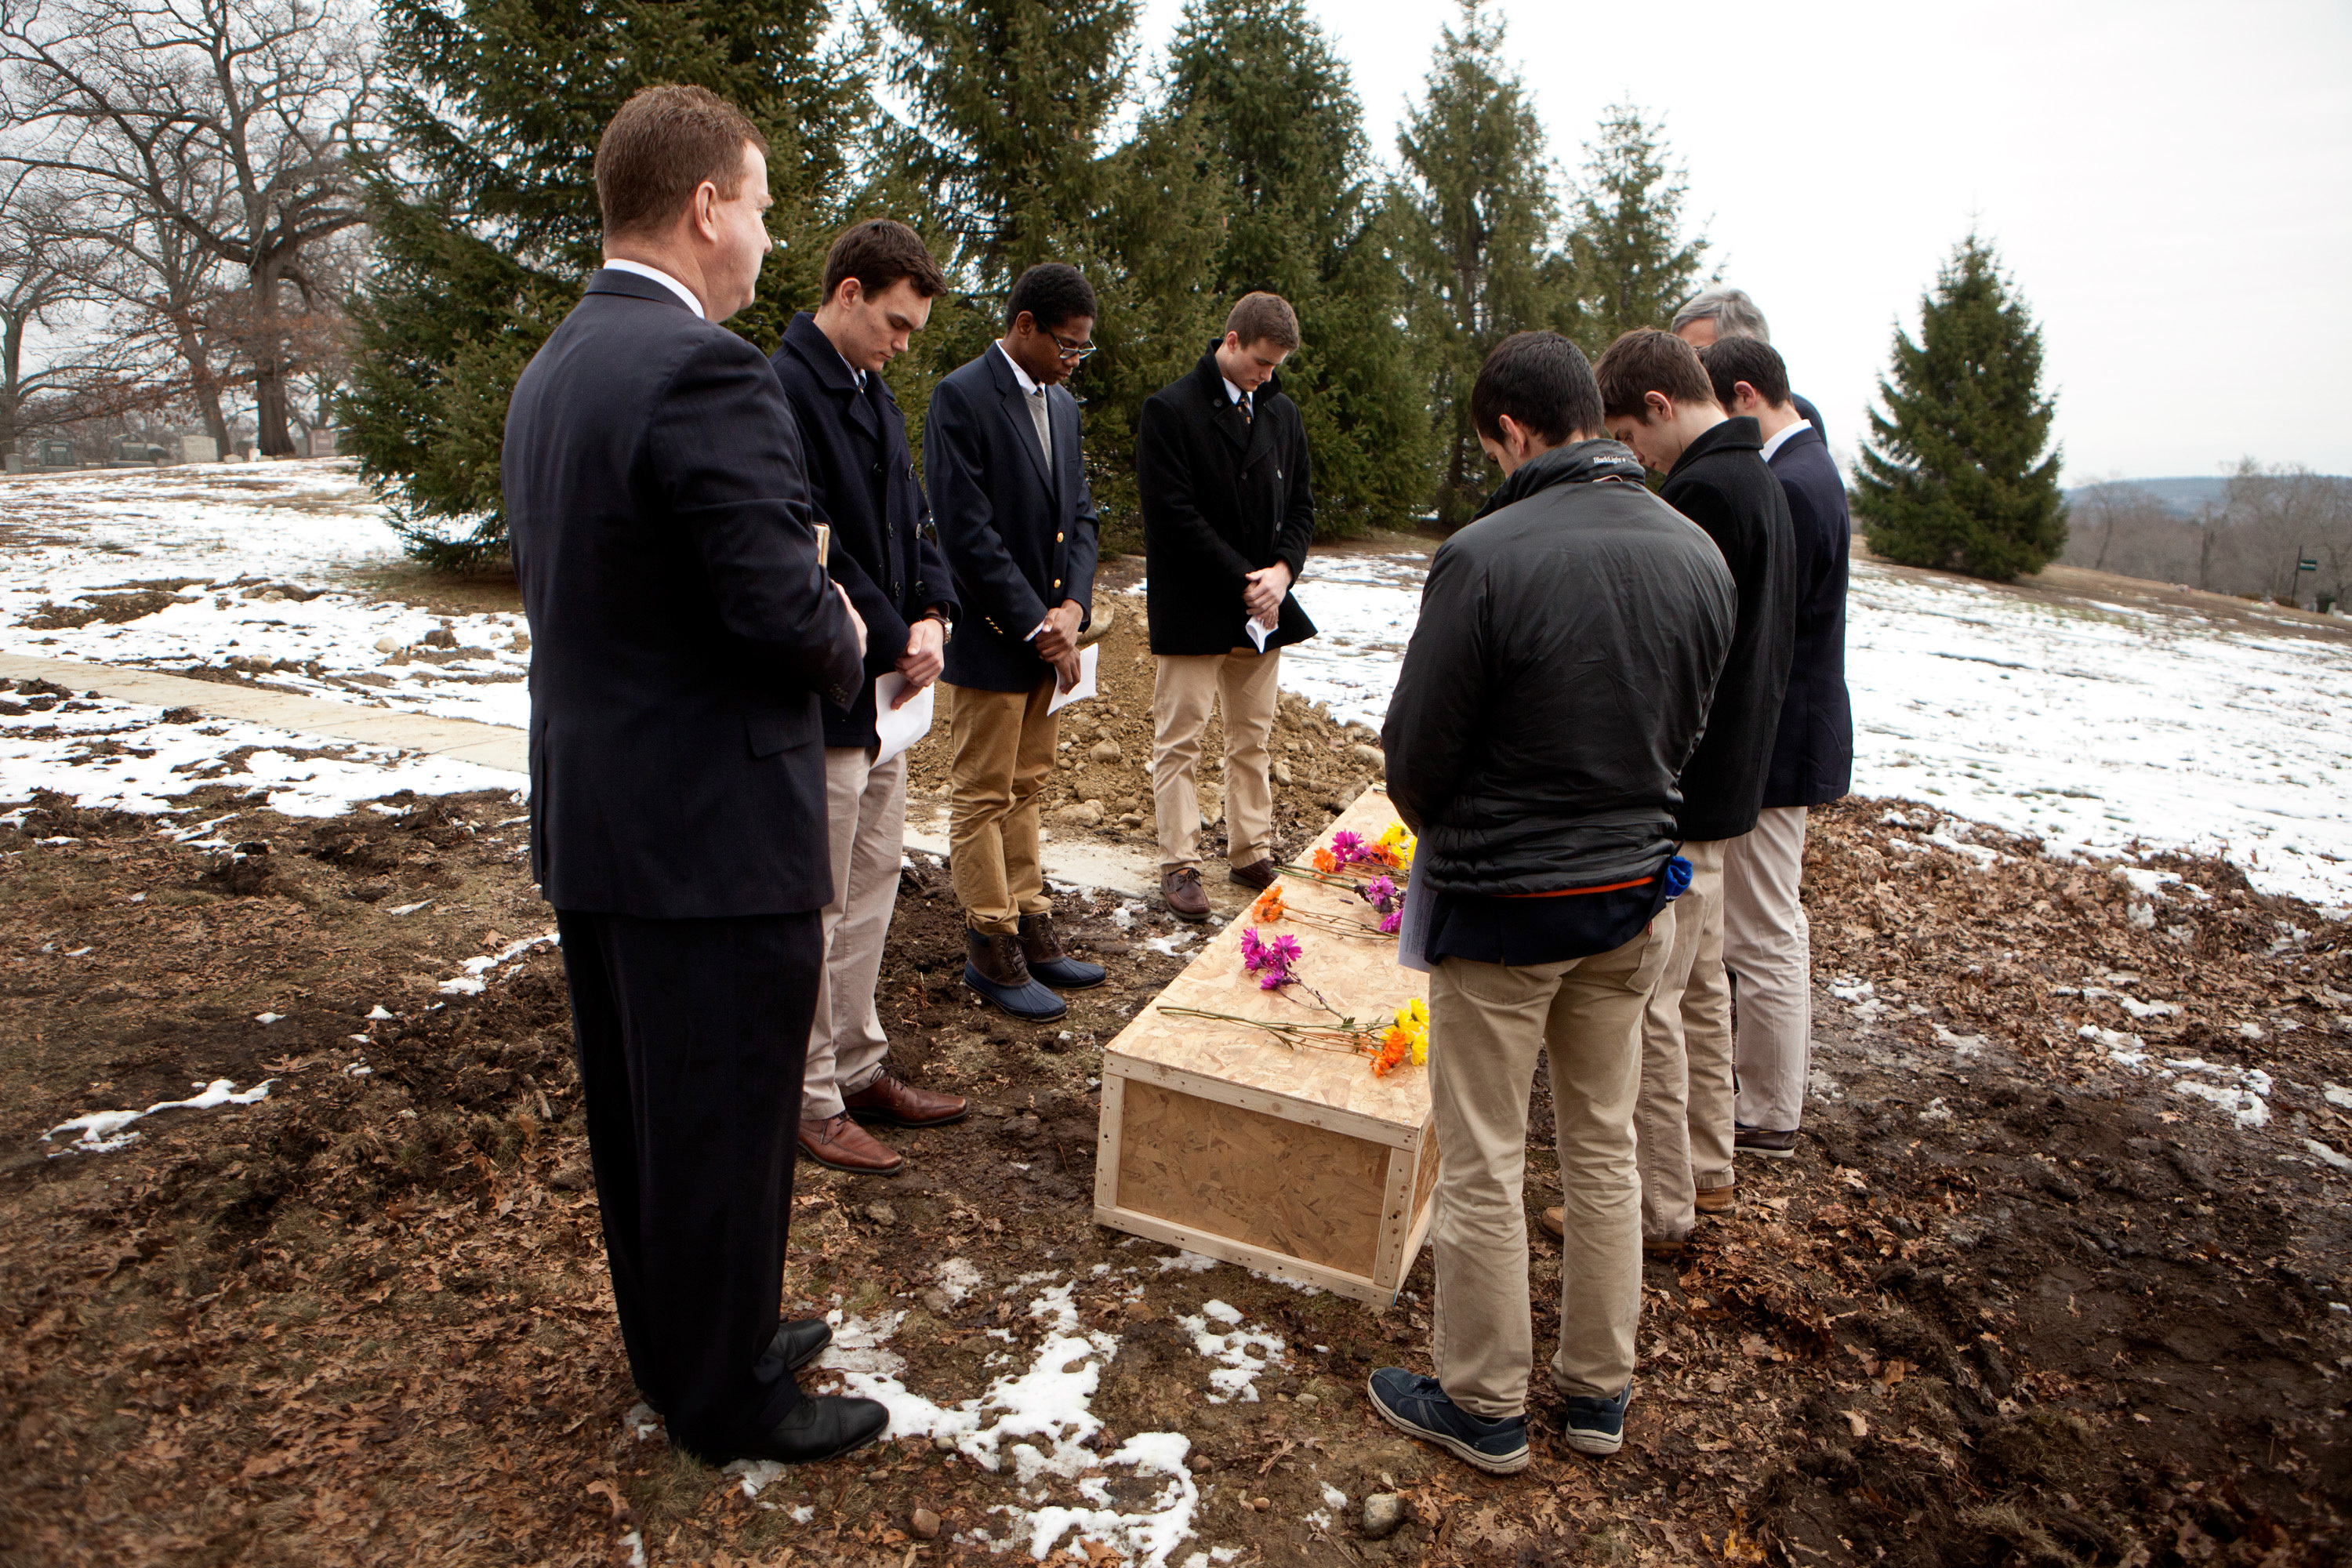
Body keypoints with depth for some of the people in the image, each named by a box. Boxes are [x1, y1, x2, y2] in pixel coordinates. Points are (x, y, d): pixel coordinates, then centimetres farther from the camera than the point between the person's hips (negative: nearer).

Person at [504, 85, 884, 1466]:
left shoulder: (551, 370, 10)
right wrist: (846, 634, -3)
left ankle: (677, 1345, 42)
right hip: (714, 835, -9)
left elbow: (587, 594, 12)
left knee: (639, 1118, 22)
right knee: (726, 1129, 8)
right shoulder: (708, 370, -20)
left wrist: (813, 614, 9)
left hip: (591, 826, 10)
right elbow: (785, 610, -25)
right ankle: (734, 1399, 28)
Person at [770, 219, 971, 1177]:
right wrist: (893, 645, -14)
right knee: (814, 906, 1)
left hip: (882, 688, 10)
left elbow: (910, 518, 16)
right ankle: (808, 1103, 16)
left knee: (872, 885, 17)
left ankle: (858, 1069, 31)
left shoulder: (871, 393, 14)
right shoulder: (783, 392, -16)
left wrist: (931, 615, -1)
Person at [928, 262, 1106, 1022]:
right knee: (982, 798, 3)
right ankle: (992, 951, 13)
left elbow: (1079, 514, 13)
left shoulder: (1061, 404, 12)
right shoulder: (962, 397, -13)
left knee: (1023, 790, 16)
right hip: (990, 641, -8)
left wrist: (1073, 606, -4)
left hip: (1046, 636, 8)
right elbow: (968, 531, -18)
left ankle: (1032, 932, 25)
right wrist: (1037, 625, -16)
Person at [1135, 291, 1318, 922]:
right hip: (1193, 610, -6)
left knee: (1253, 740, 12)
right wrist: (1244, 582, -15)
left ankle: (1252, 853, 23)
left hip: (1263, 607, 6)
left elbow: (1301, 505, 13)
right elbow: (1175, 516, -15)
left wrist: (1282, 569, -6)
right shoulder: (1170, 410, -9)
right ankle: (1179, 865, 9)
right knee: (1178, 742, 1)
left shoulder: (1282, 413, 11)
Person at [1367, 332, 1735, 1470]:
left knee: (1482, 1165, 9)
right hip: (1633, 893, 7)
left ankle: (1482, 1406, 26)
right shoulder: (1698, 556, -1)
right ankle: (1600, 1391, 35)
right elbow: (1686, 729, 7)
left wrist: (1441, 830, 7)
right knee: (1603, 1145, 19)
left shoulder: (1486, 557, -22)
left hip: (1499, 904, -6)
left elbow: (1416, 755, -14)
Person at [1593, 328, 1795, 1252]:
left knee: (1647, 1003, -1)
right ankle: (1708, 1174, 34)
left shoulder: (1701, 493, -19)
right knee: (1699, 986, 20)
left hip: (1675, 793, -11)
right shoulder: (1759, 481, 13)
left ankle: (1660, 1209, 11)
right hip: (1729, 779, 11)